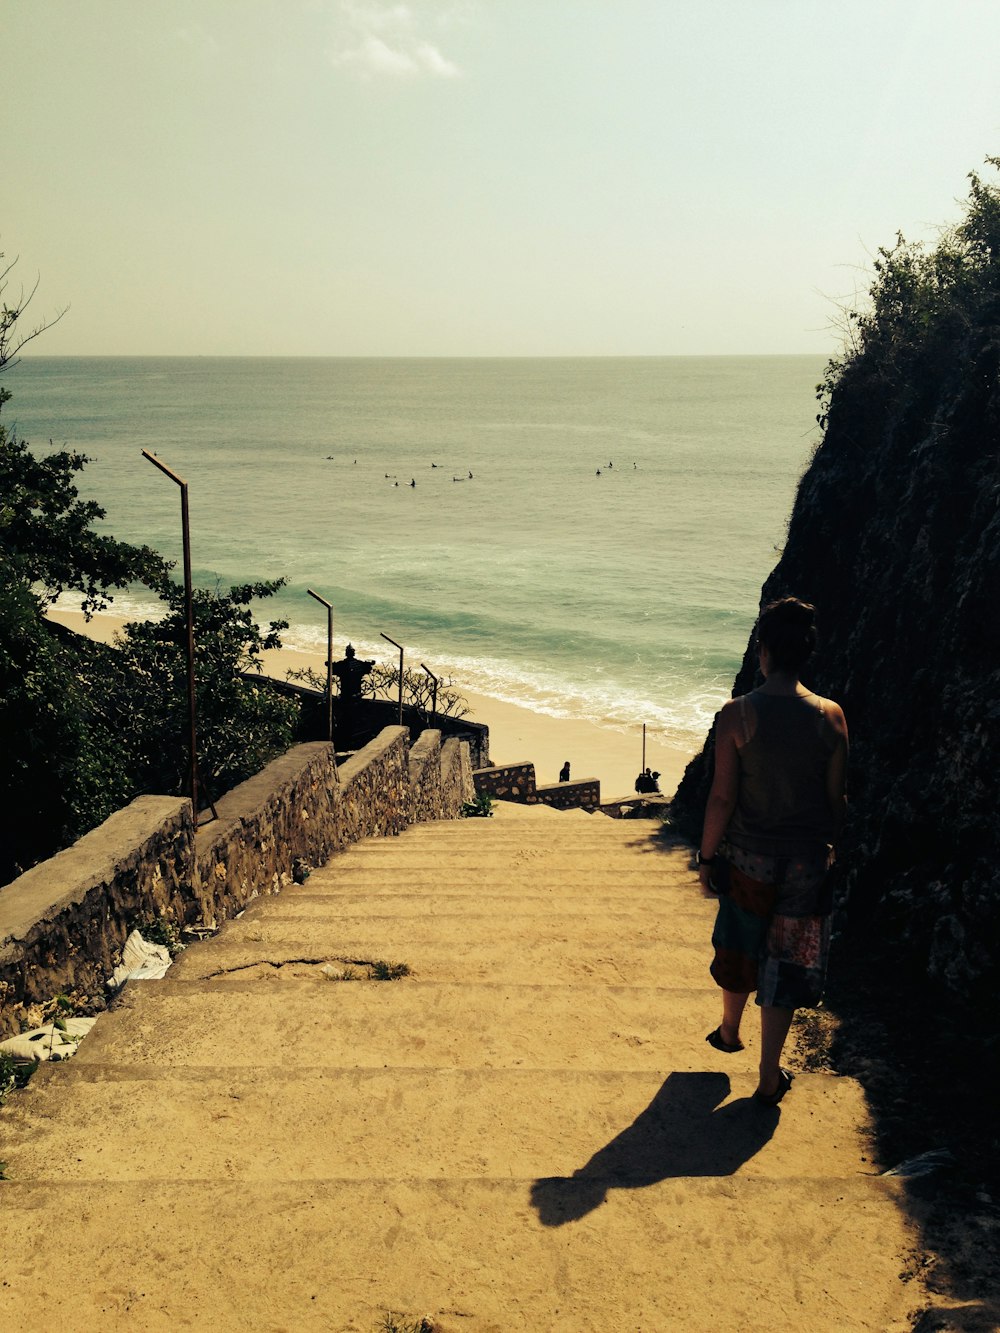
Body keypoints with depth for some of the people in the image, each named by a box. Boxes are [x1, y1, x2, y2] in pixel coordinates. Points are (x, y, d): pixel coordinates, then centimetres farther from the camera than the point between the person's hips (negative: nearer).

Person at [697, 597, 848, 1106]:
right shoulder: (831, 716, -9)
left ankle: (729, 1032, 46)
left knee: (740, 948, 22)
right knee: (788, 963, 11)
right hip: (807, 861, 1)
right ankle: (769, 1078, 17)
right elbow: (837, 798, -2)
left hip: (748, 855, 0)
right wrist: (829, 850, 14)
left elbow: (722, 797, -13)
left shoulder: (737, 714, -16)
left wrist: (706, 856, 0)